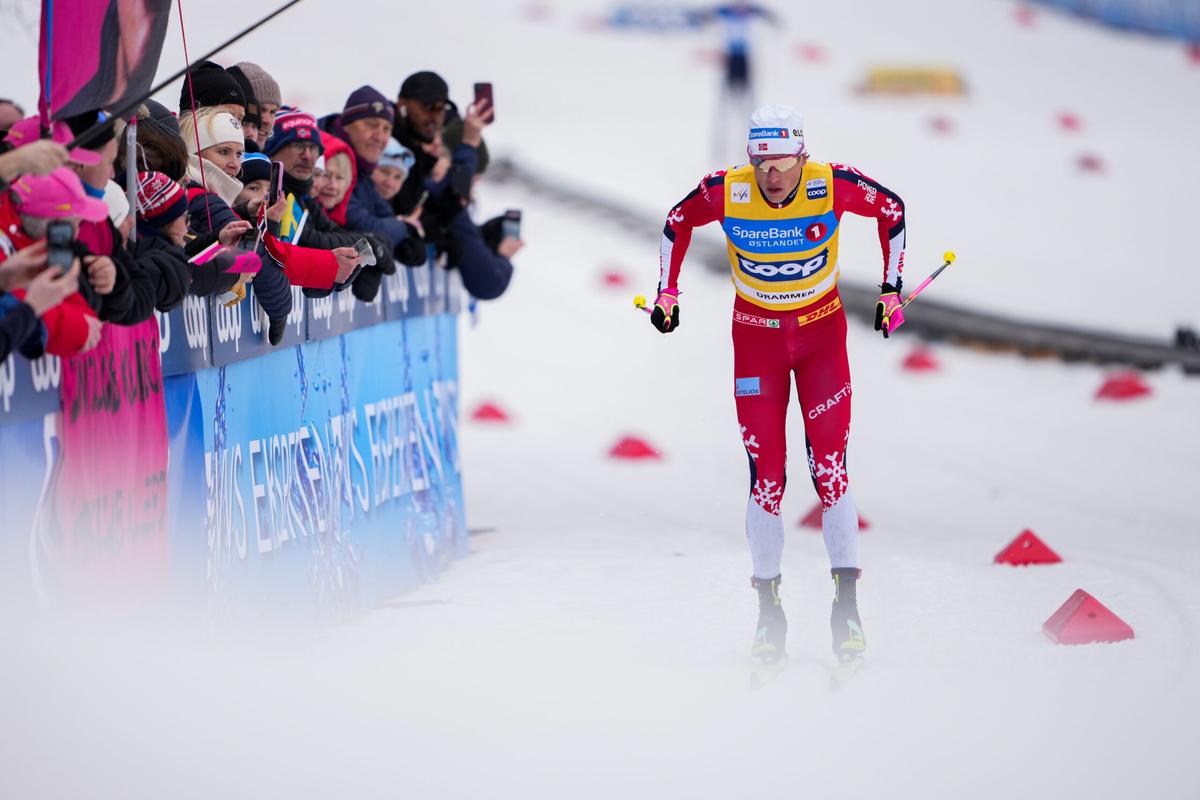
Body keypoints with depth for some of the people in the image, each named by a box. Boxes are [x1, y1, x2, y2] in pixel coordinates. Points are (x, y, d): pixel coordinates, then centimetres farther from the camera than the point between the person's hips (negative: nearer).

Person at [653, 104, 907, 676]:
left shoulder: (832, 185, -21)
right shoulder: (726, 192, -19)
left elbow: (891, 209, -2)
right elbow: (677, 222, 3)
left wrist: (891, 290, -1)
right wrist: (667, 292, 5)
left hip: (822, 332, -1)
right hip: (756, 336, 1)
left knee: (829, 467, -9)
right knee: (765, 472, -3)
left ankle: (847, 606, -3)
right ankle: (768, 609, 8)